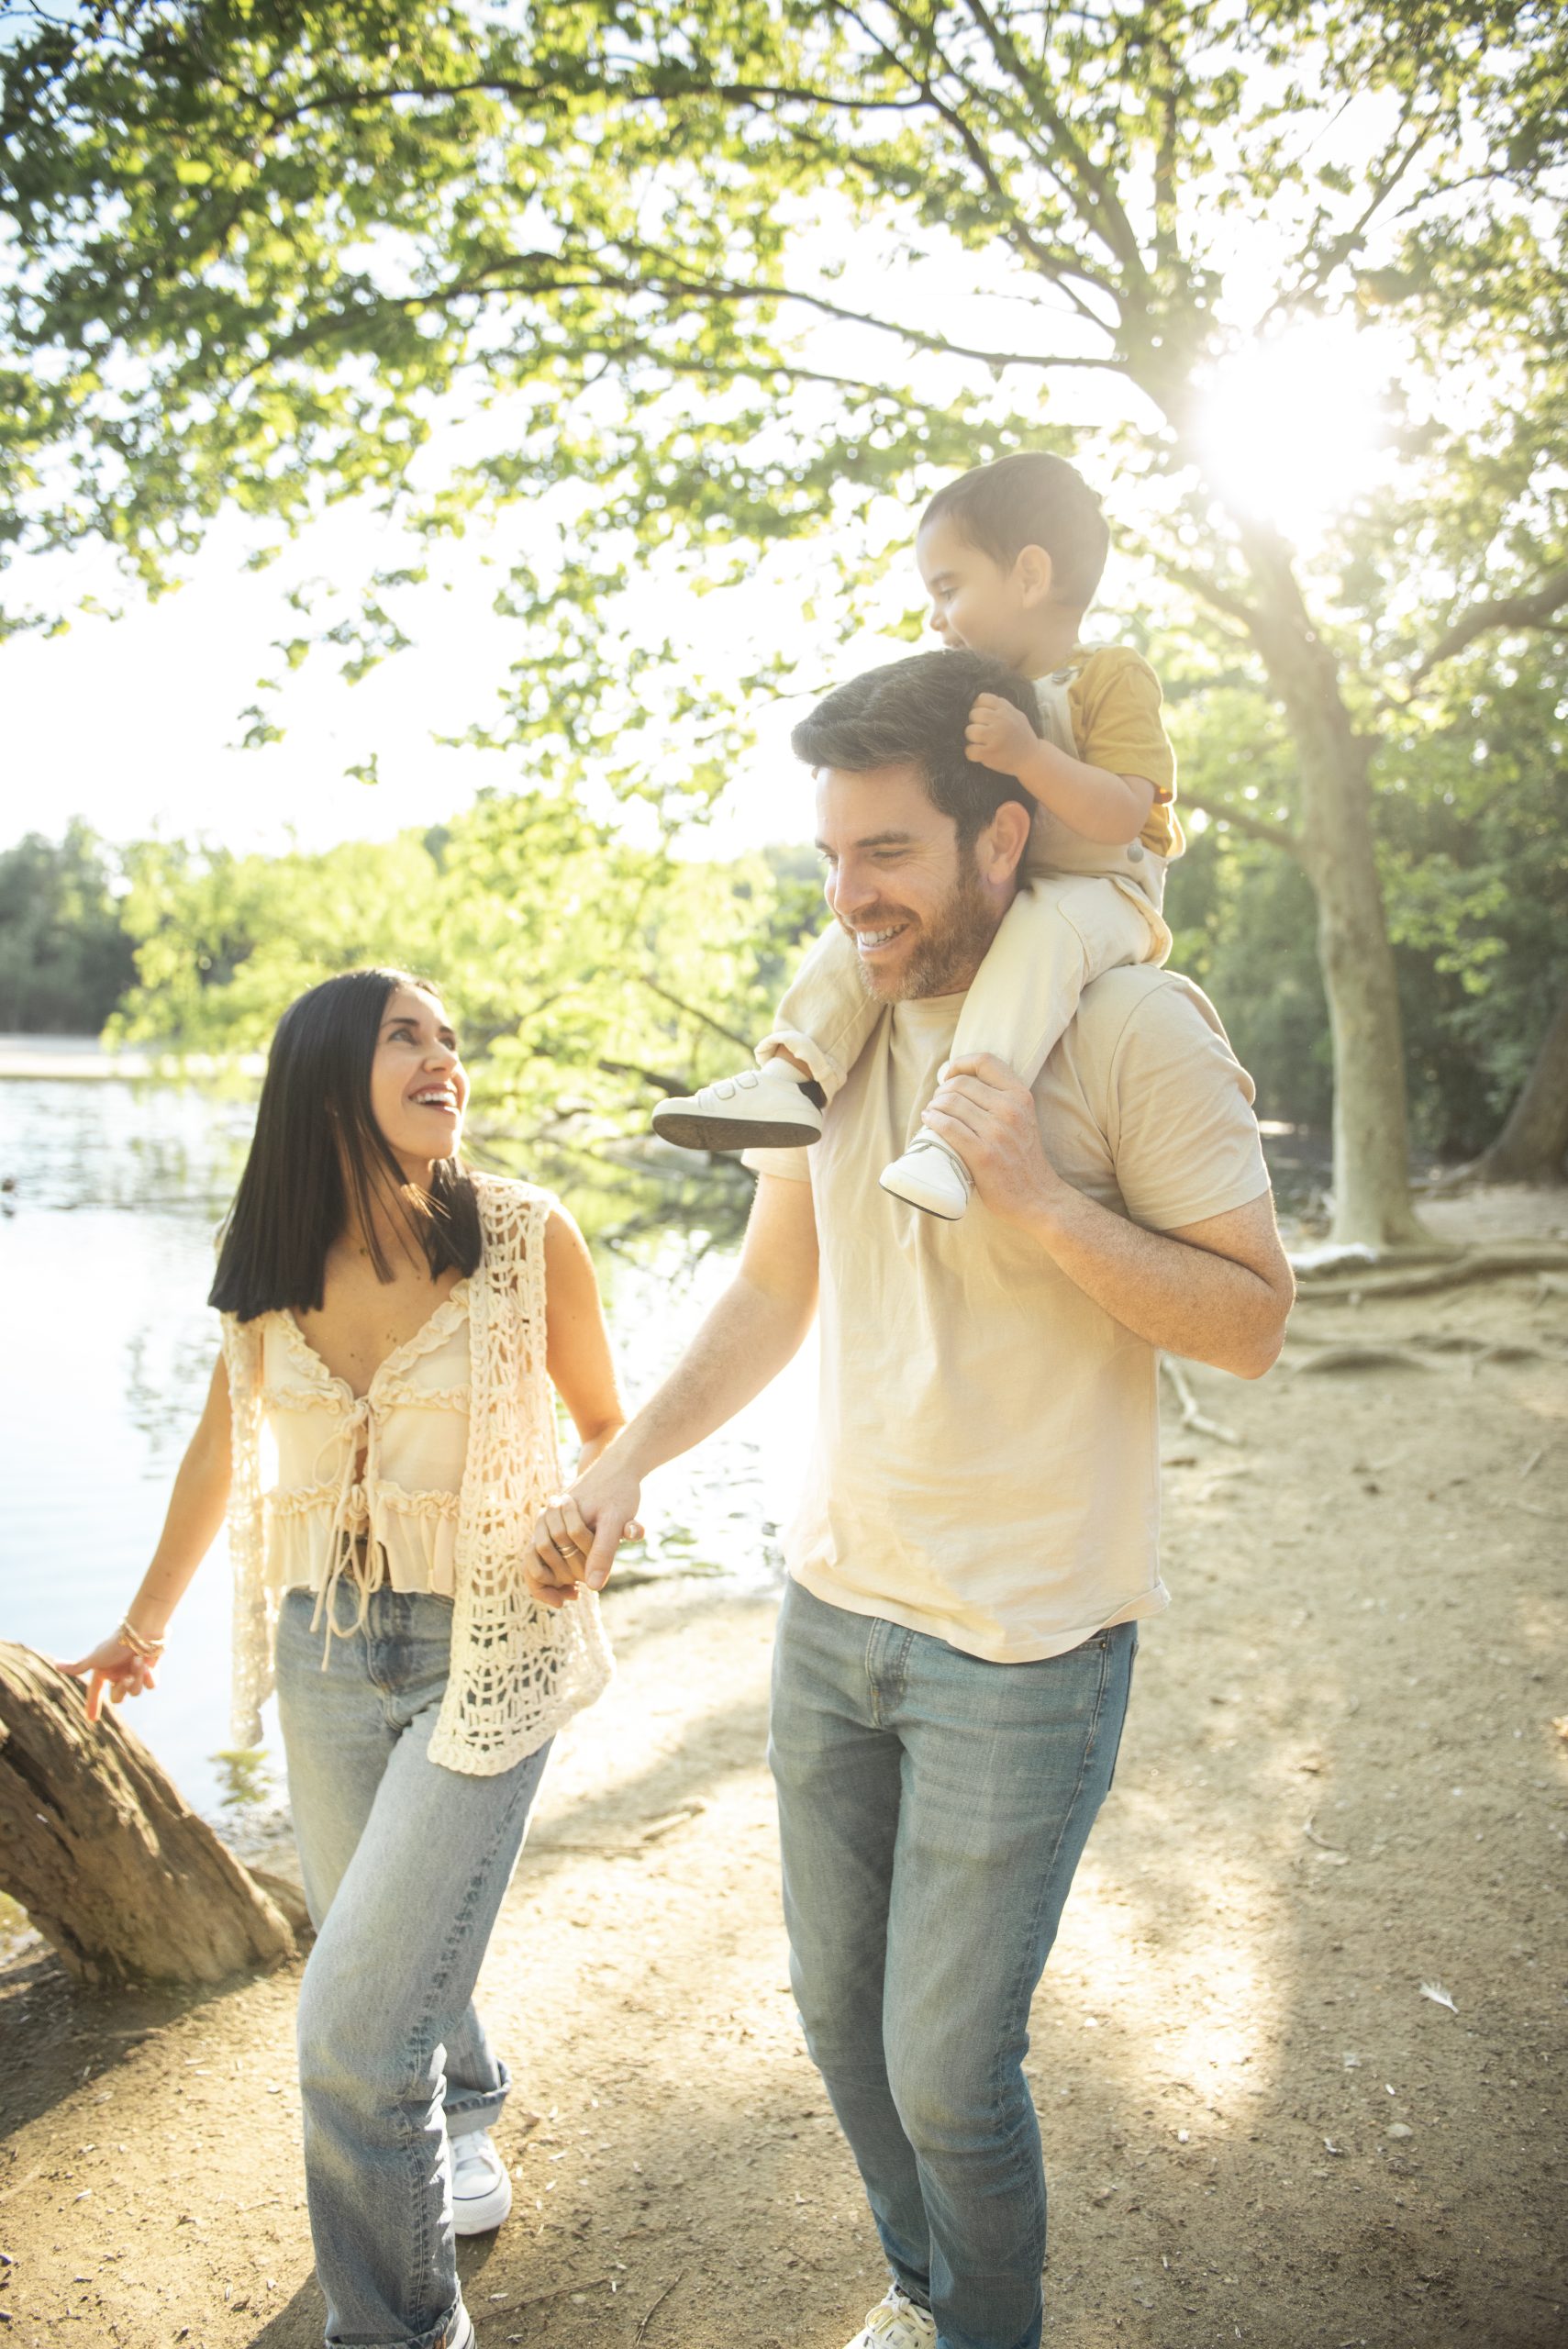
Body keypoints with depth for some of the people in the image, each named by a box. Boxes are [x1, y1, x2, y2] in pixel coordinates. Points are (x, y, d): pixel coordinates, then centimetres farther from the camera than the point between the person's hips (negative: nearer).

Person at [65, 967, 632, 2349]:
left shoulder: (528, 1236, -14)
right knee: (381, 1960, 23)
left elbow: (605, 1419, 2)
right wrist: (147, 1619, 22)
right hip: (327, 1651, 4)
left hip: (485, 1653, -4)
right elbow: (223, 1442, 13)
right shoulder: (271, 1264, -3)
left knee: (355, 2035, -6)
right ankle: (465, 2124, 56)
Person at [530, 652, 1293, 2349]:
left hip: (1026, 1643, -6)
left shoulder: (1134, 1024, -14)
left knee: (948, 2067, 5)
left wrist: (1043, 1202, -26)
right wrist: (621, 1467, 0)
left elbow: (1253, 1323, -13)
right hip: (833, 1605, 6)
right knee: (839, 2007, 20)